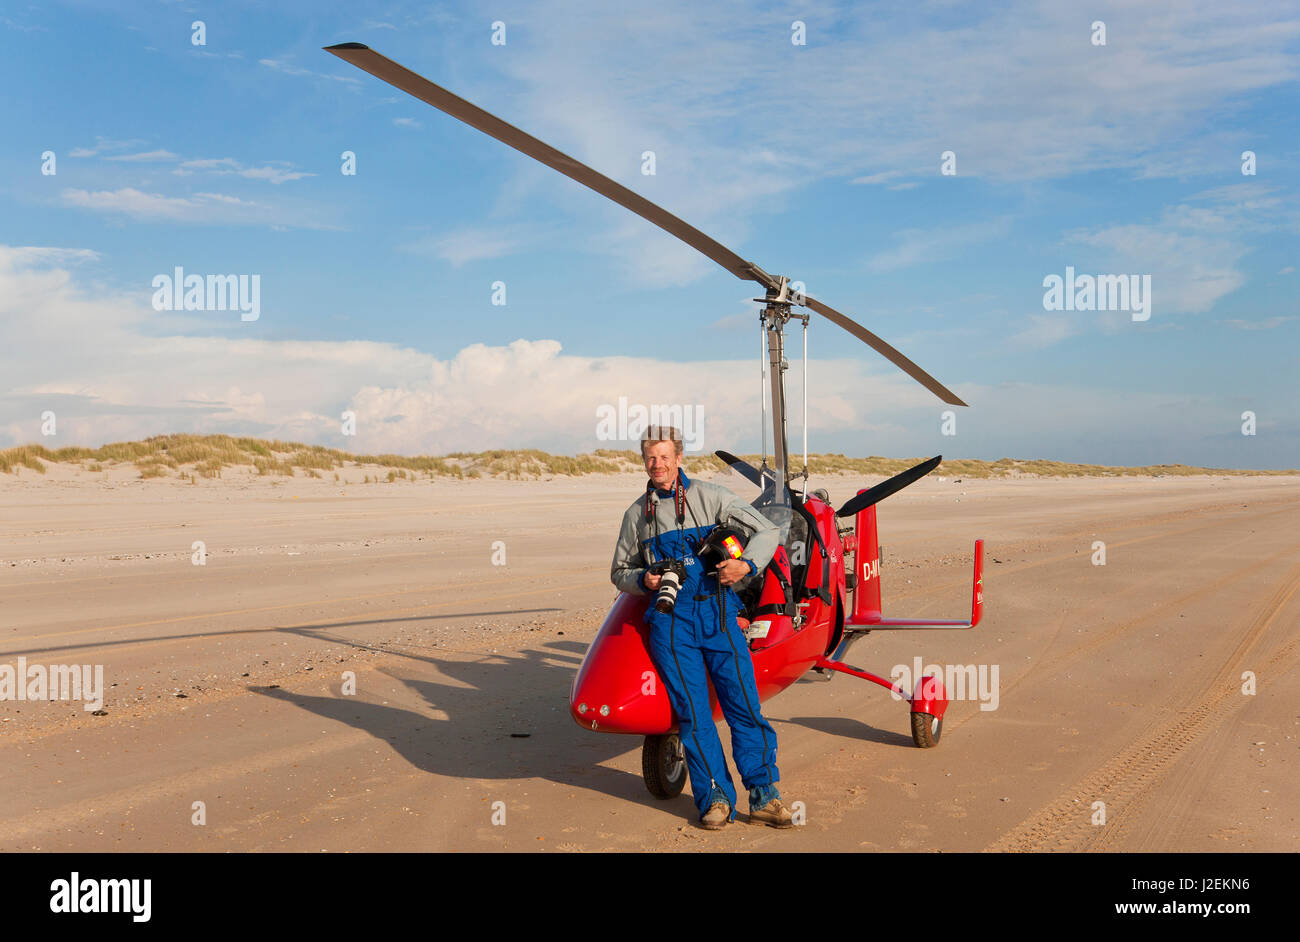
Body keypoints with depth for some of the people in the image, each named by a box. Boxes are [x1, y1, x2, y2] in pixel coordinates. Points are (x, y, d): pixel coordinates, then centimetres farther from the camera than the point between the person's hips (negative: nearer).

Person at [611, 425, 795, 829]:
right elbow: (620, 571, 20)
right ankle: (715, 799, 7)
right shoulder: (637, 514, 12)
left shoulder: (710, 496, 5)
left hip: (716, 611, -1)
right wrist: (644, 580, -3)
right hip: (669, 619, 1)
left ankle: (764, 797, 6)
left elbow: (767, 530, 5)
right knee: (692, 711, -2)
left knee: (744, 702, -3)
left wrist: (746, 563, -14)